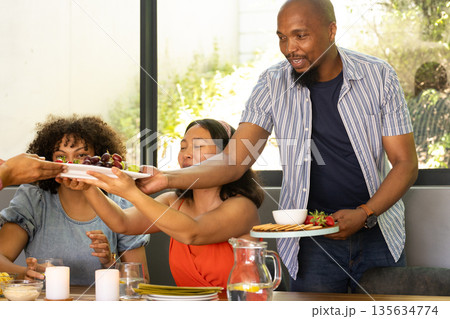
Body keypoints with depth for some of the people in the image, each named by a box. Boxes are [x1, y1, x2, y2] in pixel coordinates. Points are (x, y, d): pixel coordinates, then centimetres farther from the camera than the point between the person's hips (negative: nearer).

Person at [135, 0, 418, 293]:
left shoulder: (378, 77, -6)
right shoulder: (273, 84, -4)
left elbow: (406, 164, -5)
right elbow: (234, 162, -9)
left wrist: (364, 214, -20)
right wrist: (168, 178, -25)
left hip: (377, 233, 0)